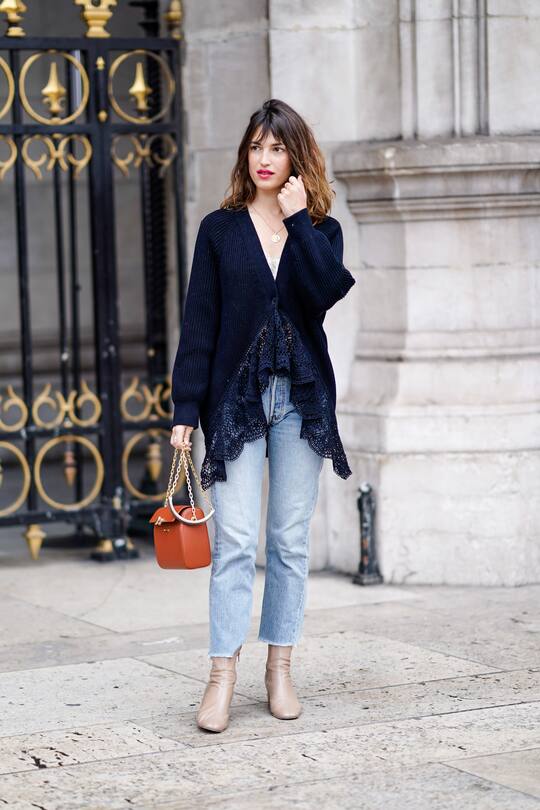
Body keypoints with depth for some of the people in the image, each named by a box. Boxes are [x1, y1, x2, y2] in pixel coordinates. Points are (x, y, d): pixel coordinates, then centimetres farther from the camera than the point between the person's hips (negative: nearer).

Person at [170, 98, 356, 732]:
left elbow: (326, 290, -13)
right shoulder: (220, 229, 6)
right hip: (237, 395, -2)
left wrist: (297, 217, -8)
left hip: (302, 397, 2)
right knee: (235, 540, -9)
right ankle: (222, 677, -8)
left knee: (290, 540, 5)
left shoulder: (320, 230, 9)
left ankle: (280, 669, 13)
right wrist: (186, 408, -5)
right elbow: (199, 322, 1)